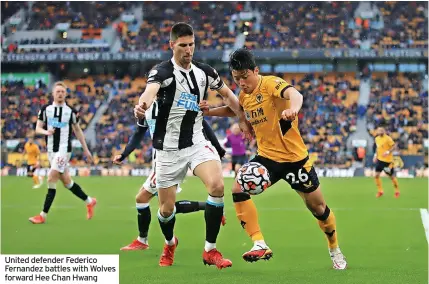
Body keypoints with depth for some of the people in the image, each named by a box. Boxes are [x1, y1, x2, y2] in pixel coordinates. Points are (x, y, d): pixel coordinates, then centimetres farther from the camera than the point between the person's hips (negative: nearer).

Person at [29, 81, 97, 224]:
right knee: (66, 181, 11)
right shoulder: (45, 109, 3)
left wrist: (86, 150, 12)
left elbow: (77, 130, 10)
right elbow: (38, 128, 5)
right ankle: (89, 201, 32)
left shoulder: (71, 111, -1)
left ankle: (43, 215, -9)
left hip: (64, 150, -4)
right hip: (51, 150, 4)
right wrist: (46, 132, -18)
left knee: (51, 179, -13)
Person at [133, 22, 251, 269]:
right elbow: (151, 90, -37)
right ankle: (170, 243, 40)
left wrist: (243, 119, 20)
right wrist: (142, 105, -59)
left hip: (197, 142, 3)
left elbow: (227, 94, 21)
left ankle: (210, 250, -11)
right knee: (166, 208, 4)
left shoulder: (205, 72, 2)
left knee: (217, 185, -23)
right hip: (169, 148, -3)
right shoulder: (162, 72, -14)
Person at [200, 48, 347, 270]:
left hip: (294, 157, -6)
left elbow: (294, 94, -41)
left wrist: (293, 108, -64)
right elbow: (234, 110, 28)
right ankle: (260, 244, -19)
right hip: (267, 157, 6)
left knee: (317, 206, 6)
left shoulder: (271, 83, -19)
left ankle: (335, 249, 32)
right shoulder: (244, 95, 3)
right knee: (238, 189, -18)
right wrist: (210, 111, 9)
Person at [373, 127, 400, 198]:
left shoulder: (388, 138, -15)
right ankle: (380, 191, 7)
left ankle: (397, 191, 23)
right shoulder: (377, 139, 5)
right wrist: (375, 155, 10)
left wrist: (388, 152, -28)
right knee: (376, 175, -6)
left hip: (388, 160, -5)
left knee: (392, 176, 5)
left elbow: (393, 146, -14)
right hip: (380, 159, 5)